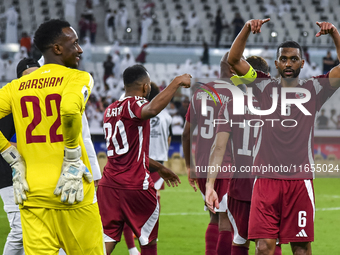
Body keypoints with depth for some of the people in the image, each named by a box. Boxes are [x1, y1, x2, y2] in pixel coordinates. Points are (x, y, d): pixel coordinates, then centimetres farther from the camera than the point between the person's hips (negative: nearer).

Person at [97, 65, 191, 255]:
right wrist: (177, 82, -25)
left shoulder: (110, 110, 16)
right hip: (135, 186, -7)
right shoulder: (135, 104, -10)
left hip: (109, 183, 7)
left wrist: (158, 168, 35)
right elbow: (152, 110, -36)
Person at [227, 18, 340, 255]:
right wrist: (247, 29, -9)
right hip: (267, 178, 0)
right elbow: (234, 60, 4)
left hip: (300, 179, 0)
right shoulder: (265, 87, 11)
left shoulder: (313, 90, 10)